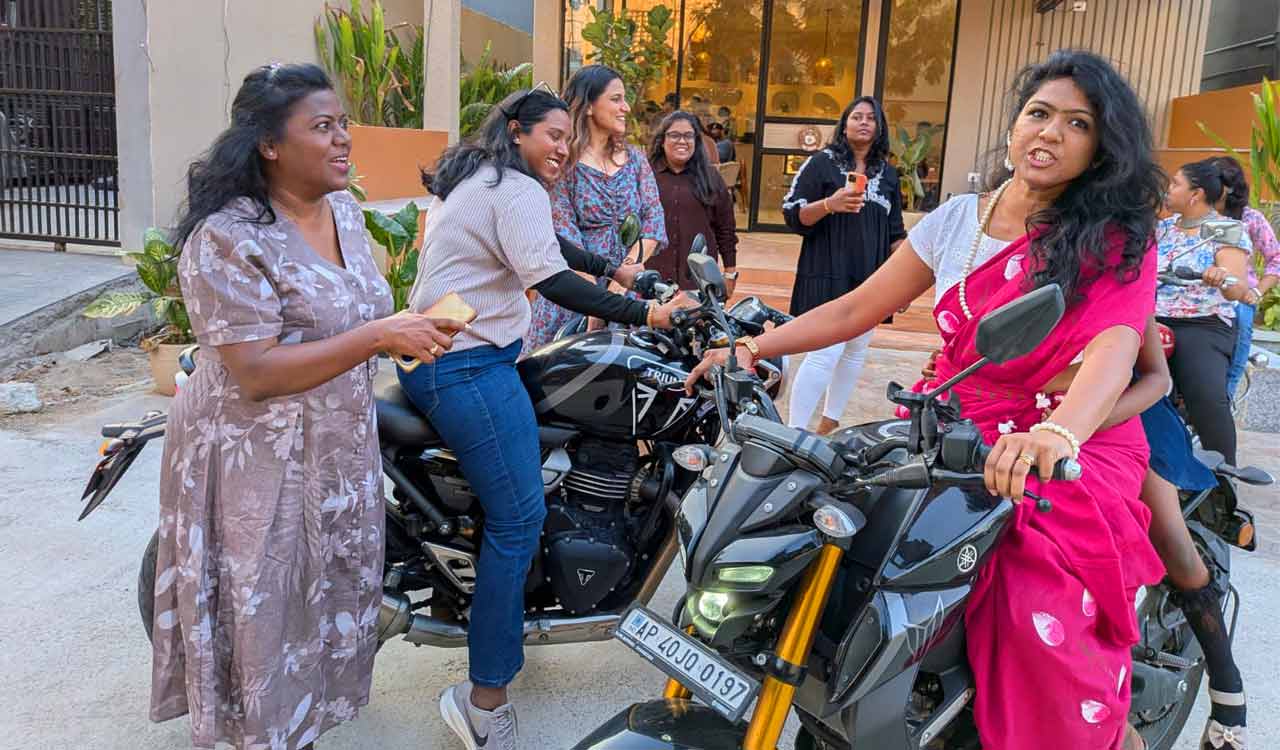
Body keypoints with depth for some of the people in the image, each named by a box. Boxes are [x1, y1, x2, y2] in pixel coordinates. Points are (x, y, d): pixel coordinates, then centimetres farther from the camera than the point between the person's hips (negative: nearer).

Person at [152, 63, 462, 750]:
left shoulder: (345, 211, 5)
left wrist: (411, 330, -3)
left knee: (330, 608, 19)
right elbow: (255, 373, -25)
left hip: (340, 454, 8)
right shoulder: (227, 238, -19)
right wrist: (377, 337, -27)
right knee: (265, 622, 7)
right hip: (259, 468, -8)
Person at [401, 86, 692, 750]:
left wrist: (612, 268, 35)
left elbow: (542, 243, 32)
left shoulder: (474, 178, 21)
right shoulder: (517, 189, -11)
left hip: (432, 354, 11)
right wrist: (645, 314, -21)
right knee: (519, 519, -12)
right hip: (470, 365, -11)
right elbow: (550, 280, -23)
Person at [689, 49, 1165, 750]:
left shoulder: (1117, 241, -5)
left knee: (1043, 613, -27)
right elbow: (858, 307, 9)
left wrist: (1056, 432, -45)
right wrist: (754, 347, -1)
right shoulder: (955, 220, 7)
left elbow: (1114, 346, -24)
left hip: (1079, 448, -4)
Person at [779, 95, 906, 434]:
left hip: (870, 278, 6)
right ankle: (793, 433, -9)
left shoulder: (888, 173, 15)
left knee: (855, 352, 11)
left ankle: (830, 423, 24)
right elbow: (791, 214, -6)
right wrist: (829, 205, -23)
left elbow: (895, 231, 18)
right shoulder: (822, 162, -1)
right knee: (825, 353, -14)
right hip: (829, 275, -6)